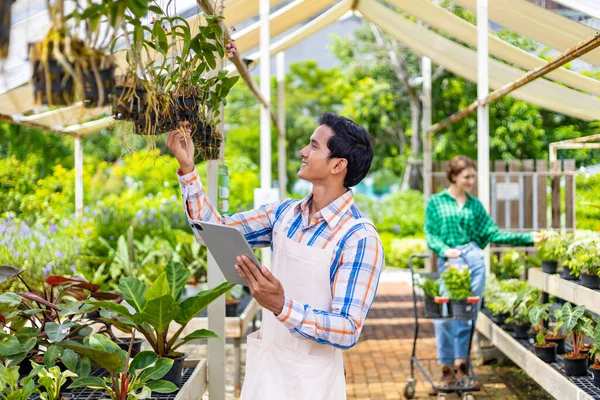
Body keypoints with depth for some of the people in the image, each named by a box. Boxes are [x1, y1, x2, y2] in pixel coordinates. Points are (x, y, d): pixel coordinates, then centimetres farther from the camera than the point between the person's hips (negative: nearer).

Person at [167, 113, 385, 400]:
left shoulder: (359, 239, -19)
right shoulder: (285, 213, 2)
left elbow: (348, 330, -24)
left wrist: (282, 306, -37)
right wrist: (187, 168, -1)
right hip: (263, 365, 6)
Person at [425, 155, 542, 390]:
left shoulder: (475, 204, 11)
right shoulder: (436, 202, 4)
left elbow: (493, 234, 9)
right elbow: (430, 234, -1)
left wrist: (527, 238, 2)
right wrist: (444, 249, -21)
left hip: (474, 259, 2)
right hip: (449, 262, -2)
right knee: (444, 315, -3)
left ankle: (461, 364, 14)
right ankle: (447, 367, 10)